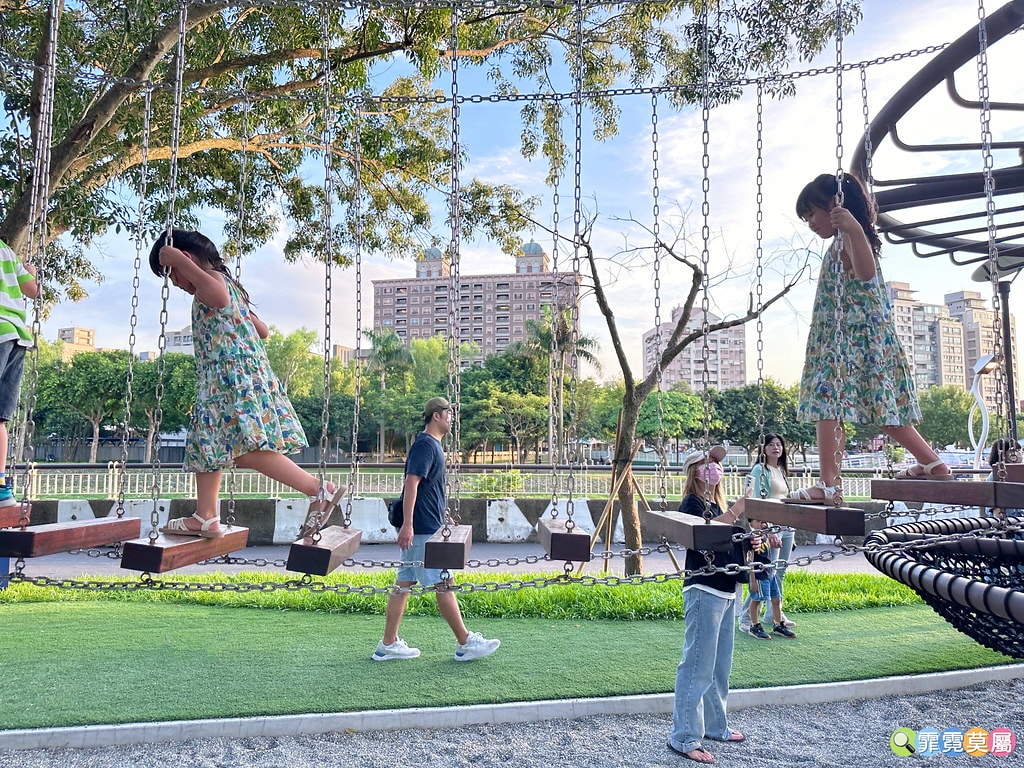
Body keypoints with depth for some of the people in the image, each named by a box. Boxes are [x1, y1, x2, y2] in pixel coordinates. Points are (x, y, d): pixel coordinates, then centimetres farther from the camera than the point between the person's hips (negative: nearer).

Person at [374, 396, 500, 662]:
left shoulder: (433, 445, 18)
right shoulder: (425, 444, -13)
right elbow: (411, 482, -23)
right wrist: (407, 525, -28)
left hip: (424, 528, 10)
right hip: (423, 529, -10)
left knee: (404, 583, 11)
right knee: (443, 584, -2)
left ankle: (388, 645, 16)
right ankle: (465, 643, 6)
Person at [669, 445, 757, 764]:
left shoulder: (717, 504, 17)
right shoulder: (692, 503, -9)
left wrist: (748, 542, 4)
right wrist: (738, 509, -34)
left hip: (726, 591, 9)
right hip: (703, 591, -9)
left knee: (720, 665, 17)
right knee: (697, 666, -8)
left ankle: (715, 726, 29)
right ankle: (684, 738, -1)